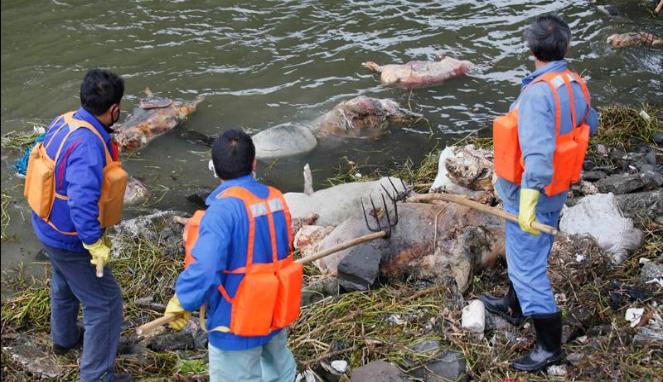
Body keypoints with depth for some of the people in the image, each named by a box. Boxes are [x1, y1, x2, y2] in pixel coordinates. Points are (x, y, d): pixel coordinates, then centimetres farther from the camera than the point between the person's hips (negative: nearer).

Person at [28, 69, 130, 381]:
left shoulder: (63, 122, -7)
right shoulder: (88, 144, -34)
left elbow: (38, 160, 9)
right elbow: (83, 202, -40)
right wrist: (95, 244, -29)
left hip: (47, 226, 9)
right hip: (70, 239, -9)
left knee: (64, 284, 33)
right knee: (104, 303, 4)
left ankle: (64, 337, 58)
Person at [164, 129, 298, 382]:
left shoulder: (224, 209, -28)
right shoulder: (276, 199, -5)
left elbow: (205, 267, -35)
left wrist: (182, 301, -19)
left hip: (238, 323, -7)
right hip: (275, 310, 7)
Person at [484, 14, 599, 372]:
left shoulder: (538, 93, -29)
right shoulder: (576, 85, -2)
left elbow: (538, 152, -37)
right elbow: (589, 124, 18)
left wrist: (528, 201, -39)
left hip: (531, 195, -9)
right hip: (557, 190, 9)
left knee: (528, 266, 2)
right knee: (529, 255, 27)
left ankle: (549, 346, 13)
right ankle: (513, 306, 49)